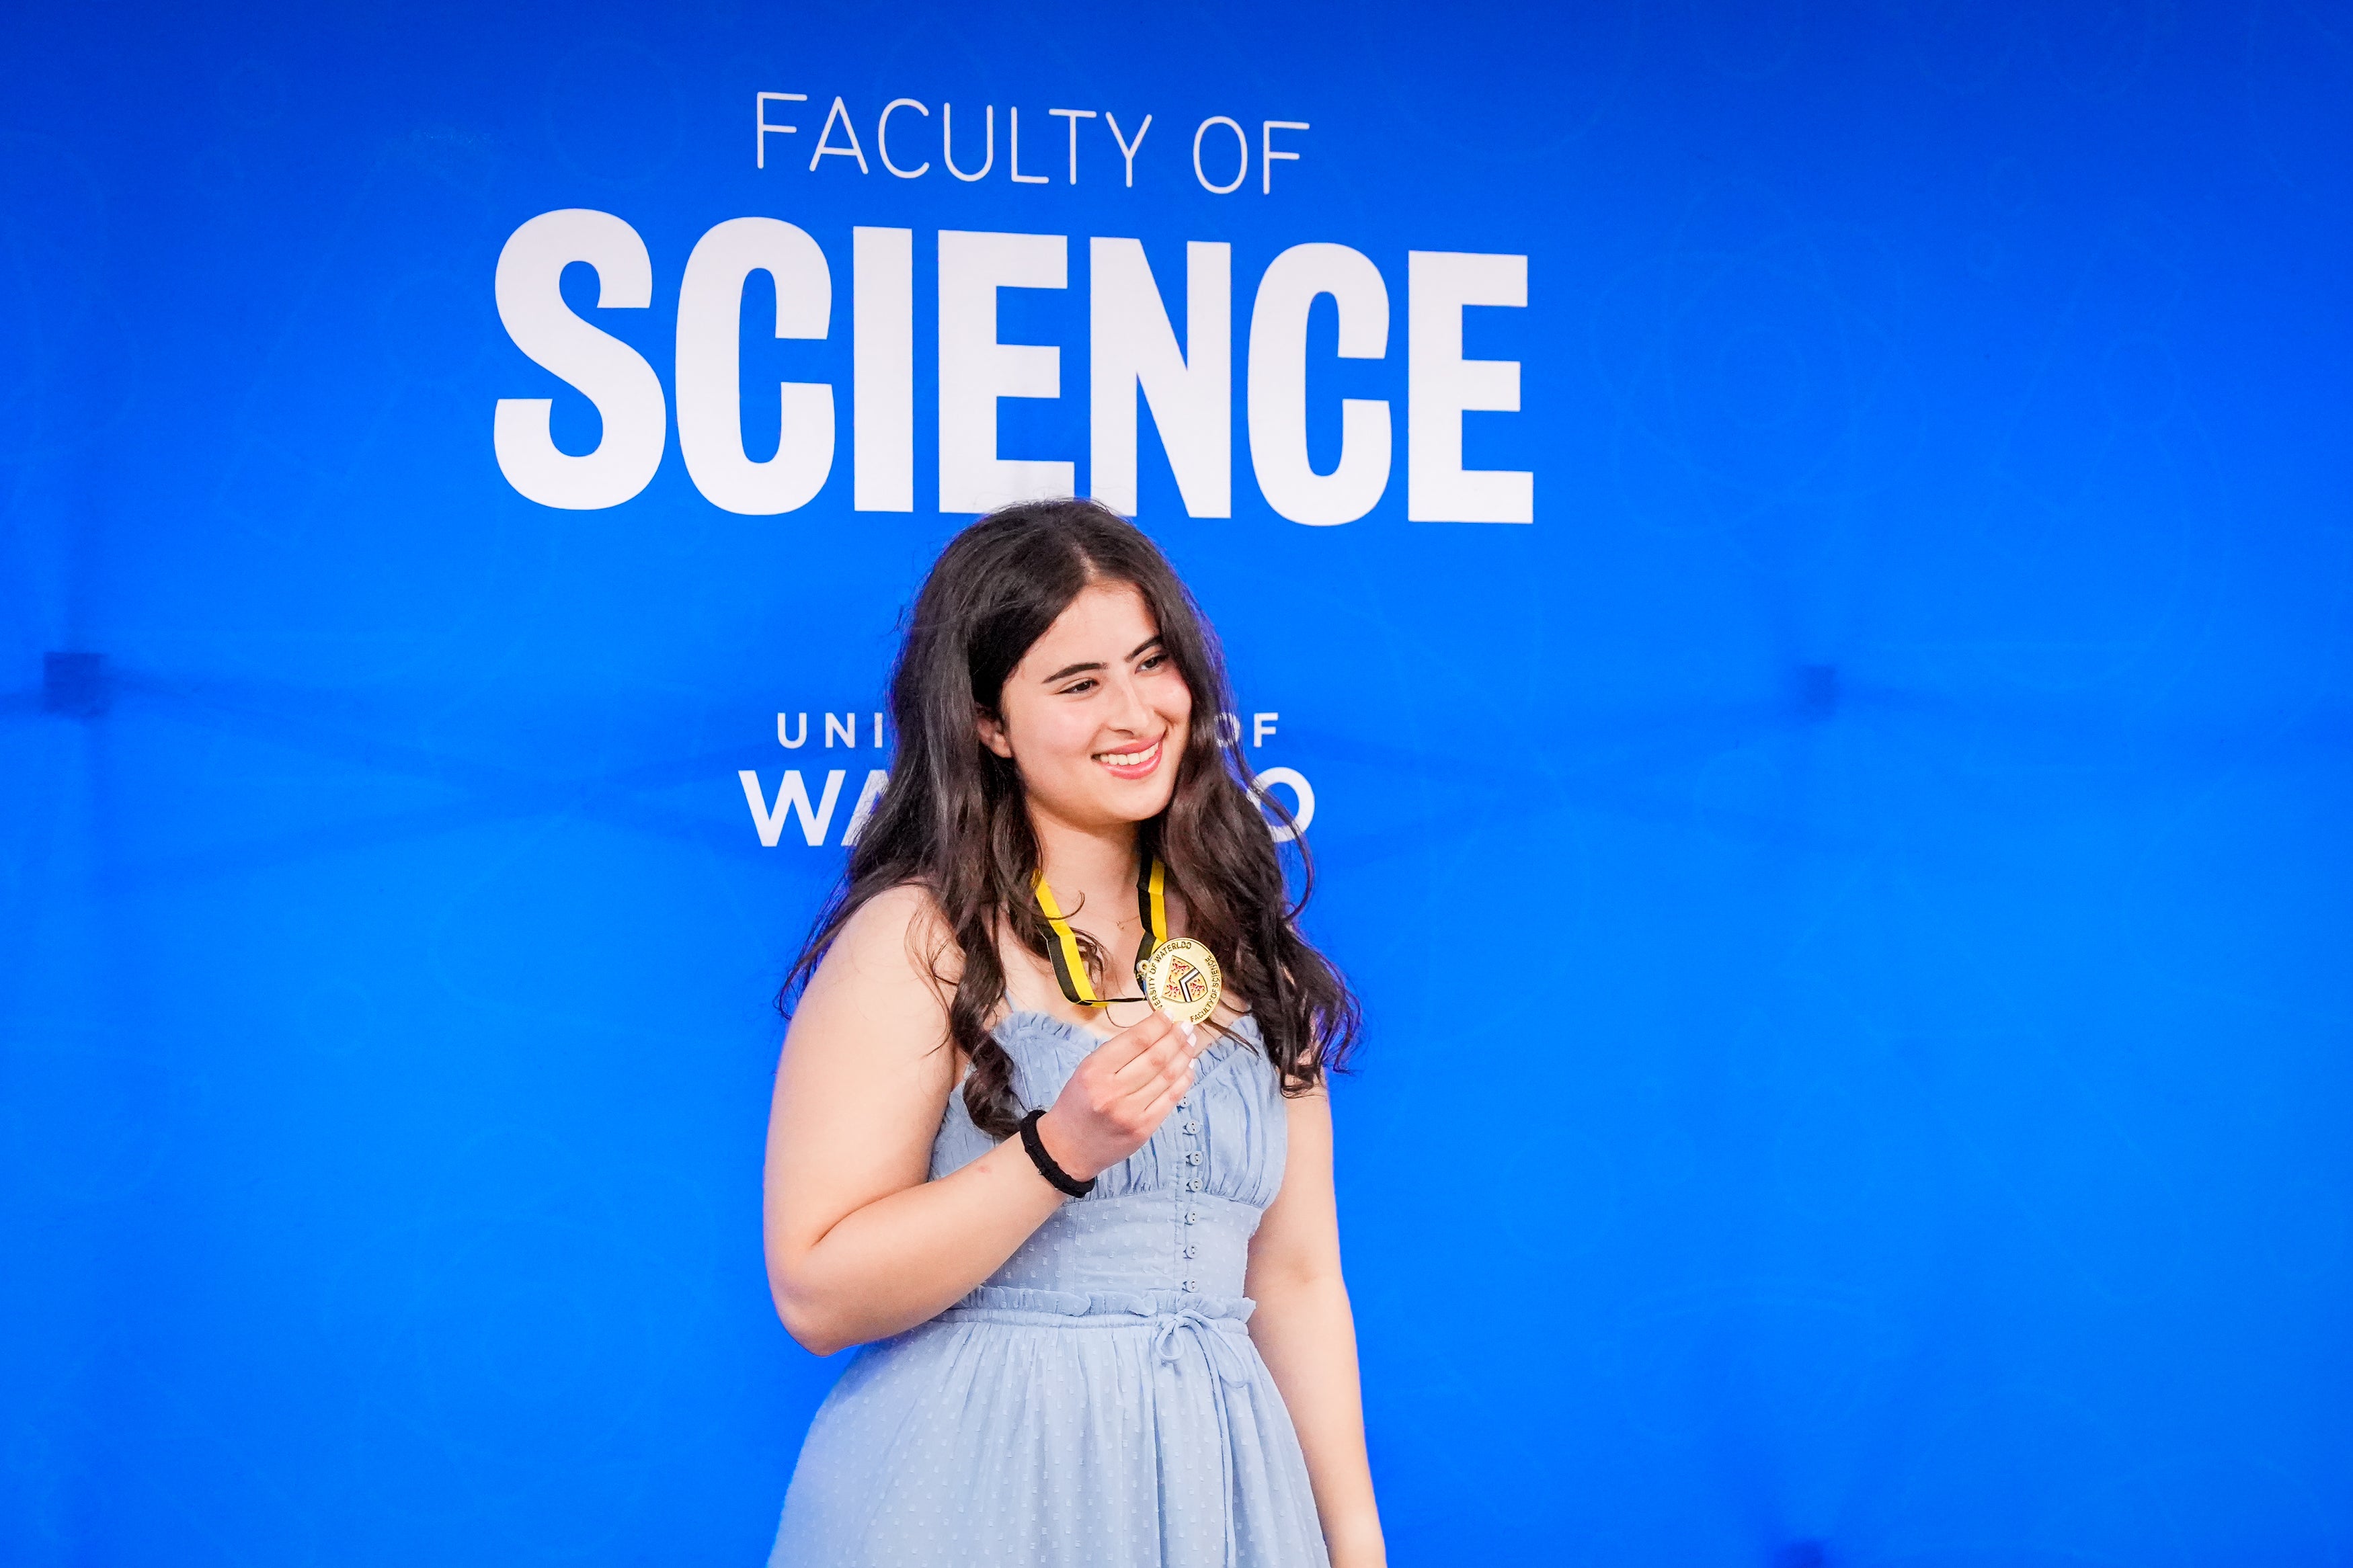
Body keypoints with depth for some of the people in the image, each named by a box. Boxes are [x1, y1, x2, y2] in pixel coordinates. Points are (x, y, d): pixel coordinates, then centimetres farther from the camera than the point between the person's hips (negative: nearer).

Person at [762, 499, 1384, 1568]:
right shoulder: (918, 937, -8)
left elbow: (1297, 1277, 10)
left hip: (1215, 1480, 5)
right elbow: (816, 1294, -14)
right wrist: (1060, 1152, -23)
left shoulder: (1247, 953, 7)